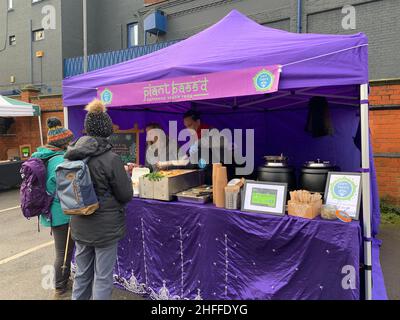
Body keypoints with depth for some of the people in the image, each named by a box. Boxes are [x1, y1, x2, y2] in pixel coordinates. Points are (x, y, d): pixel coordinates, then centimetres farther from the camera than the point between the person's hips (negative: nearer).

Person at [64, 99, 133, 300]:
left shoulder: (73, 155, -2)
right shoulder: (111, 159, -20)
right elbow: (126, 195, -12)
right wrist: (125, 175, 4)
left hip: (80, 226, 6)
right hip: (105, 228, -6)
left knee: (82, 274, 22)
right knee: (103, 277, 9)